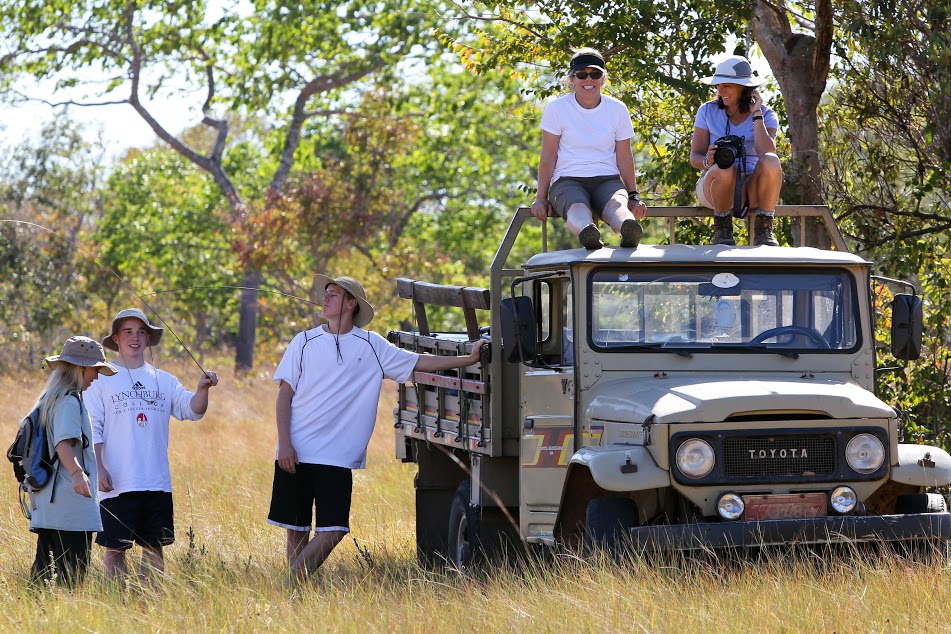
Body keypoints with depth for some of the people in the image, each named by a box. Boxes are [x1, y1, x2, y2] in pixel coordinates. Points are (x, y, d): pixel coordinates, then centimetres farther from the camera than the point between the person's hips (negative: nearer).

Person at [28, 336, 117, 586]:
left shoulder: (49, 399, 18)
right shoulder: (69, 401, -11)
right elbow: (64, 443, -25)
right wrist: (77, 473, -42)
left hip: (47, 504, 10)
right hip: (71, 501, -10)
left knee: (43, 567, 10)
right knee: (71, 574, -11)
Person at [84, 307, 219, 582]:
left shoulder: (163, 381, 14)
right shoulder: (102, 380, 2)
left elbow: (192, 409, 3)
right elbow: (92, 429, -3)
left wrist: (202, 389, -17)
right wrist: (98, 469, -13)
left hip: (158, 483, 4)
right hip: (117, 484, -4)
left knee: (155, 547, 7)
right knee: (115, 547, 0)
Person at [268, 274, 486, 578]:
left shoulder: (372, 346, 7)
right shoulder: (305, 342, 6)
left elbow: (421, 363, 10)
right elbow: (284, 395, 4)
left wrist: (470, 359, 2)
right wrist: (284, 443, -7)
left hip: (337, 458, 0)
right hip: (295, 453, 0)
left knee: (332, 532, -12)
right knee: (296, 531, 3)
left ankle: (297, 576, -1)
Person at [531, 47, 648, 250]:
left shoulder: (617, 110, 11)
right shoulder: (557, 109, 4)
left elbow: (624, 157, 14)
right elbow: (548, 157, 4)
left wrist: (633, 196, 8)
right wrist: (541, 198, -1)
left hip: (607, 180, 2)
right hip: (568, 180, -2)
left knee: (616, 205, -37)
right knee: (577, 208, -40)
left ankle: (629, 230, -72)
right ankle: (587, 233, -75)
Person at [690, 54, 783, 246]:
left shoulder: (766, 115, 2)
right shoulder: (707, 111, 3)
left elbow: (767, 153, -16)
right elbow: (695, 157, -2)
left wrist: (756, 115, -13)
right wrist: (707, 161, -25)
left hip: (752, 189, 1)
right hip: (715, 186, -1)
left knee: (771, 162, -32)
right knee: (725, 168, -37)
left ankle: (764, 229, -18)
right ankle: (722, 229, -15)